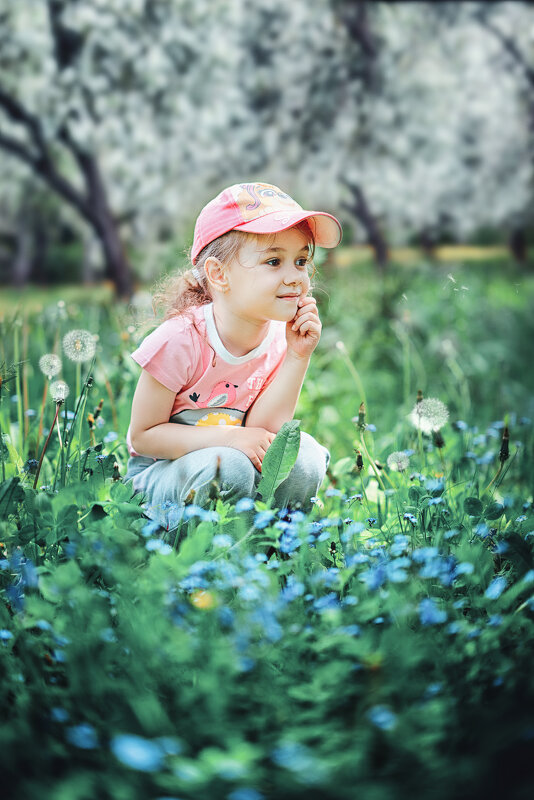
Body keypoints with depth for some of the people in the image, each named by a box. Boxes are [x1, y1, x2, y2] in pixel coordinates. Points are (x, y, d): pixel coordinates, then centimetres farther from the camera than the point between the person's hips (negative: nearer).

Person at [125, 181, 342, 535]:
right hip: (158, 471, -5)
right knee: (228, 466, -34)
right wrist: (228, 437, -28)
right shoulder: (180, 340, -25)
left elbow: (260, 429, -14)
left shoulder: (279, 336, -9)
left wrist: (298, 357, -21)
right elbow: (142, 436, -18)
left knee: (304, 452, -20)